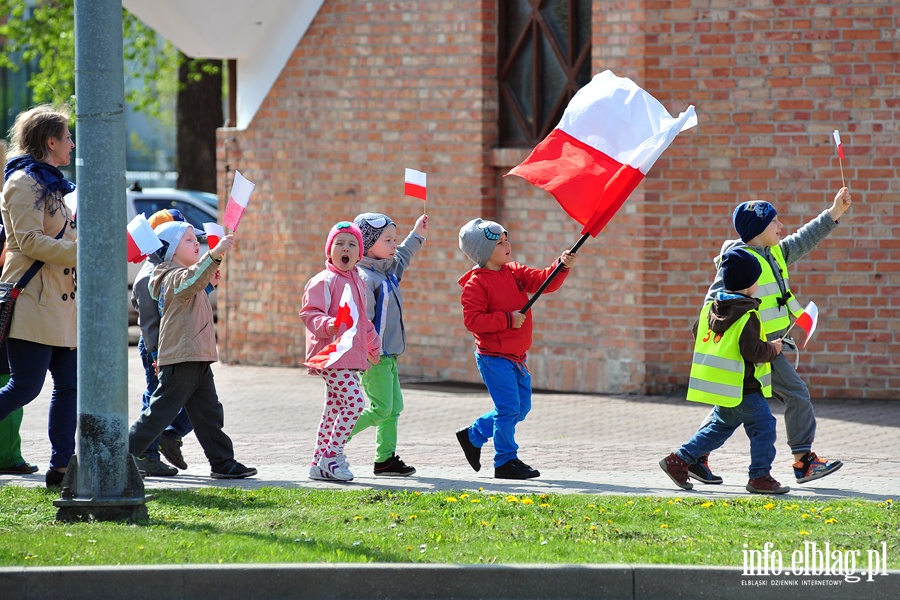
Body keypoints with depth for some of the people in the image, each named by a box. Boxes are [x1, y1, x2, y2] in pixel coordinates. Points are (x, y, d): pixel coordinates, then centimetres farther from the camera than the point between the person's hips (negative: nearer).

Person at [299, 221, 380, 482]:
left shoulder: (357, 282, 17)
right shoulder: (324, 281, -9)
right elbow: (309, 313, -15)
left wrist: (373, 343, 35)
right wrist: (328, 325, -32)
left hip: (351, 356, 9)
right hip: (331, 354, -9)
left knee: (334, 409, 12)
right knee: (354, 402, -17)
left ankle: (319, 463, 17)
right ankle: (332, 456, -10)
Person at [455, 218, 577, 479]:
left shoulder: (514, 272, 9)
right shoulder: (476, 283, -12)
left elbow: (543, 281, 2)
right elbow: (473, 320, -18)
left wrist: (562, 267, -16)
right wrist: (508, 320, -22)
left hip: (516, 357, 8)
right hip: (494, 357, -8)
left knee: (521, 407, 14)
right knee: (509, 407, -10)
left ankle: (473, 436, 29)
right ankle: (506, 461, 1)